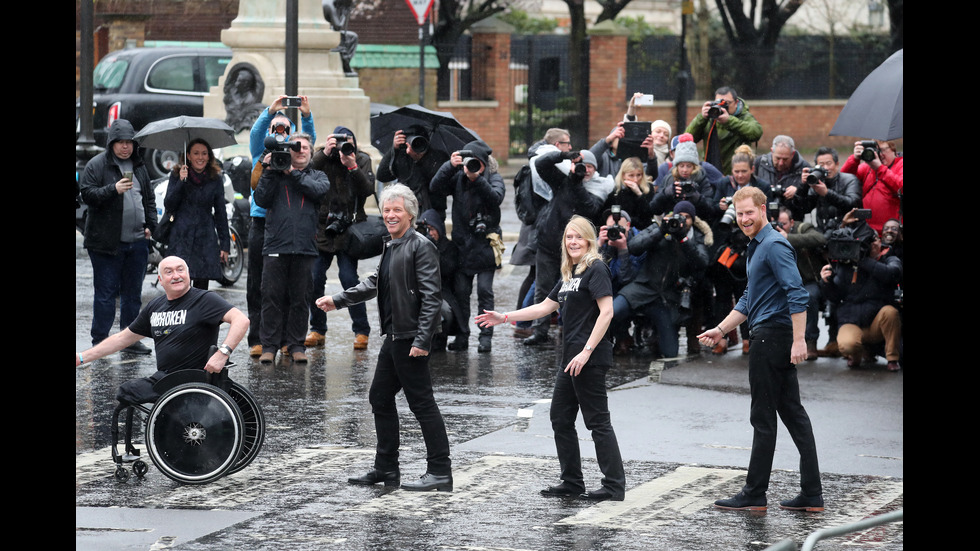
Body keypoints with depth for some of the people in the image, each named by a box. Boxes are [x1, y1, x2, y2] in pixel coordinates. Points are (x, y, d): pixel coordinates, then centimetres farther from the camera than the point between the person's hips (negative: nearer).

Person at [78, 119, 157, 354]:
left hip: (137, 241, 6)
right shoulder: (97, 165, -4)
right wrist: (113, 189, -24)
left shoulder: (139, 166, 15)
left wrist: (150, 225, 12)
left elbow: (149, 199, 23)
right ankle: (99, 341, 3)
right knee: (106, 293, -3)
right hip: (107, 243, -6)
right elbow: (87, 194, -11)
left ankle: (130, 339, 18)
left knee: (133, 293, 10)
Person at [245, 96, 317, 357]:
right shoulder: (260, 152, 11)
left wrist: (306, 115, -21)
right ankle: (256, 339, 1)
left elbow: (309, 139, -2)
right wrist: (271, 111, -23)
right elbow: (256, 133, -6)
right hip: (262, 221, -1)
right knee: (258, 284, -1)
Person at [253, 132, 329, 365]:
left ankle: (296, 345, 10)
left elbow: (320, 190, -7)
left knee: (300, 299, 4)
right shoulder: (275, 174, 12)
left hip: (305, 247, 1)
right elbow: (261, 200, 1)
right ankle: (269, 346, 3)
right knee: (272, 297, -2)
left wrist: (293, 173, -6)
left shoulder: (317, 176, 15)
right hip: (276, 245, -1)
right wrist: (269, 173, -5)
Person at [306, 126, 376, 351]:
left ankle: (361, 331, -2)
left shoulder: (362, 160, 3)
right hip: (321, 229, 2)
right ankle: (317, 330, 12)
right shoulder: (322, 157, 3)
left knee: (349, 278, -11)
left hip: (348, 231, -2)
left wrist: (353, 167, -22)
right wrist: (324, 154, -21)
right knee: (314, 279, -1)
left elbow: (368, 190, -10)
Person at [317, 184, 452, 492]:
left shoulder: (421, 247, -13)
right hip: (394, 338, 10)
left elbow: (432, 296, -18)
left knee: (422, 403, -6)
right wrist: (337, 301, 27)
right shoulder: (391, 248, 15)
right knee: (380, 398, 15)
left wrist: (422, 340, -23)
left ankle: (440, 472, -1)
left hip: (411, 340, -10)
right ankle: (386, 470, 24)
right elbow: (374, 284, 29)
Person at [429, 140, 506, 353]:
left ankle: (486, 336, 1)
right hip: (462, 243, 3)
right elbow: (435, 188, -9)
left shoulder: (494, 178, -2)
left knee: (484, 291, -4)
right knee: (461, 291, 3)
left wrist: (477, 177, -31)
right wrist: (450, 166, -21)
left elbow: (496, 198, -21)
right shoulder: (458, 178, 4)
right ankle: (462, 335, 10)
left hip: (485, 244, -3)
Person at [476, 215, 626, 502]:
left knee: (598, 421, -7)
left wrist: (586, 352, -22)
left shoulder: (596, 269, -10)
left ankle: (615, 486, -2)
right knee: (561, 418, 12)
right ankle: (572, 482, 20)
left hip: (590, 358, -10)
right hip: (571, 358, 10)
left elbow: (606, 312, -18)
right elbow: (545, 307, 23)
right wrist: (504, 317, 21)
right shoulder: (570, 274, 18)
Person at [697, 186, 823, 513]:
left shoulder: (774, 245, -14)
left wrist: (798, 340, -27)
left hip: (771, 336, -10)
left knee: (763, 418, -3)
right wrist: (721, 330, 21)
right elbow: (749, 301, 27)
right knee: (793, 413, 8)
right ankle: (812, 494, 8)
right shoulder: (757, 247, 19)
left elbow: (796, 294, -22)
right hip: (772, 338, 10)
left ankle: (754, 495, 3)